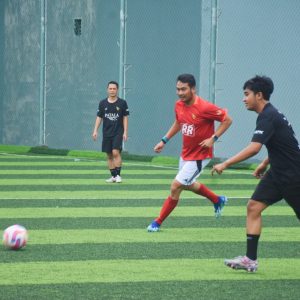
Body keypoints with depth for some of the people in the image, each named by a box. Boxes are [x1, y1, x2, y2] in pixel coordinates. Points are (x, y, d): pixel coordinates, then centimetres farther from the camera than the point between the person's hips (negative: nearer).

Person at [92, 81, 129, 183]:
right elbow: (99, 117, 9)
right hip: (106, 133, 3)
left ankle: (118, 175, -10)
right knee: (109, 155, 5)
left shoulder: (122, 103, -1)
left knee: (116, 152, -17)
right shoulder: (103, 103, 5)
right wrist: (95, 130, 0)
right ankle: (113, 176, 13)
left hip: (118, 133, -3)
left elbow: (125, 118, 2)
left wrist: (125, 132, -3)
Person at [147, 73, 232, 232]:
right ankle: (218, 200, 50)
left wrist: (213, 138, -23)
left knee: (176, 186, -10)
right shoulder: (179, 105, -4)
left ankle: (158, 222, 4)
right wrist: (164, 140, 11)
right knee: (189, 185, 26)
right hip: (185, 153, 8)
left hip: (199, 156, -8)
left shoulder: (204, 107, -26)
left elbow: (227, 120, -17)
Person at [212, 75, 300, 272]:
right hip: (278, 173, 9)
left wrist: (226, 164, -31)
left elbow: (254, 148, -31)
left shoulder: (268, 117, -21)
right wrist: (265, 164, 25)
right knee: (254, 207, 0)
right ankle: (250, 259, -3)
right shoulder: (270, 114, 9)